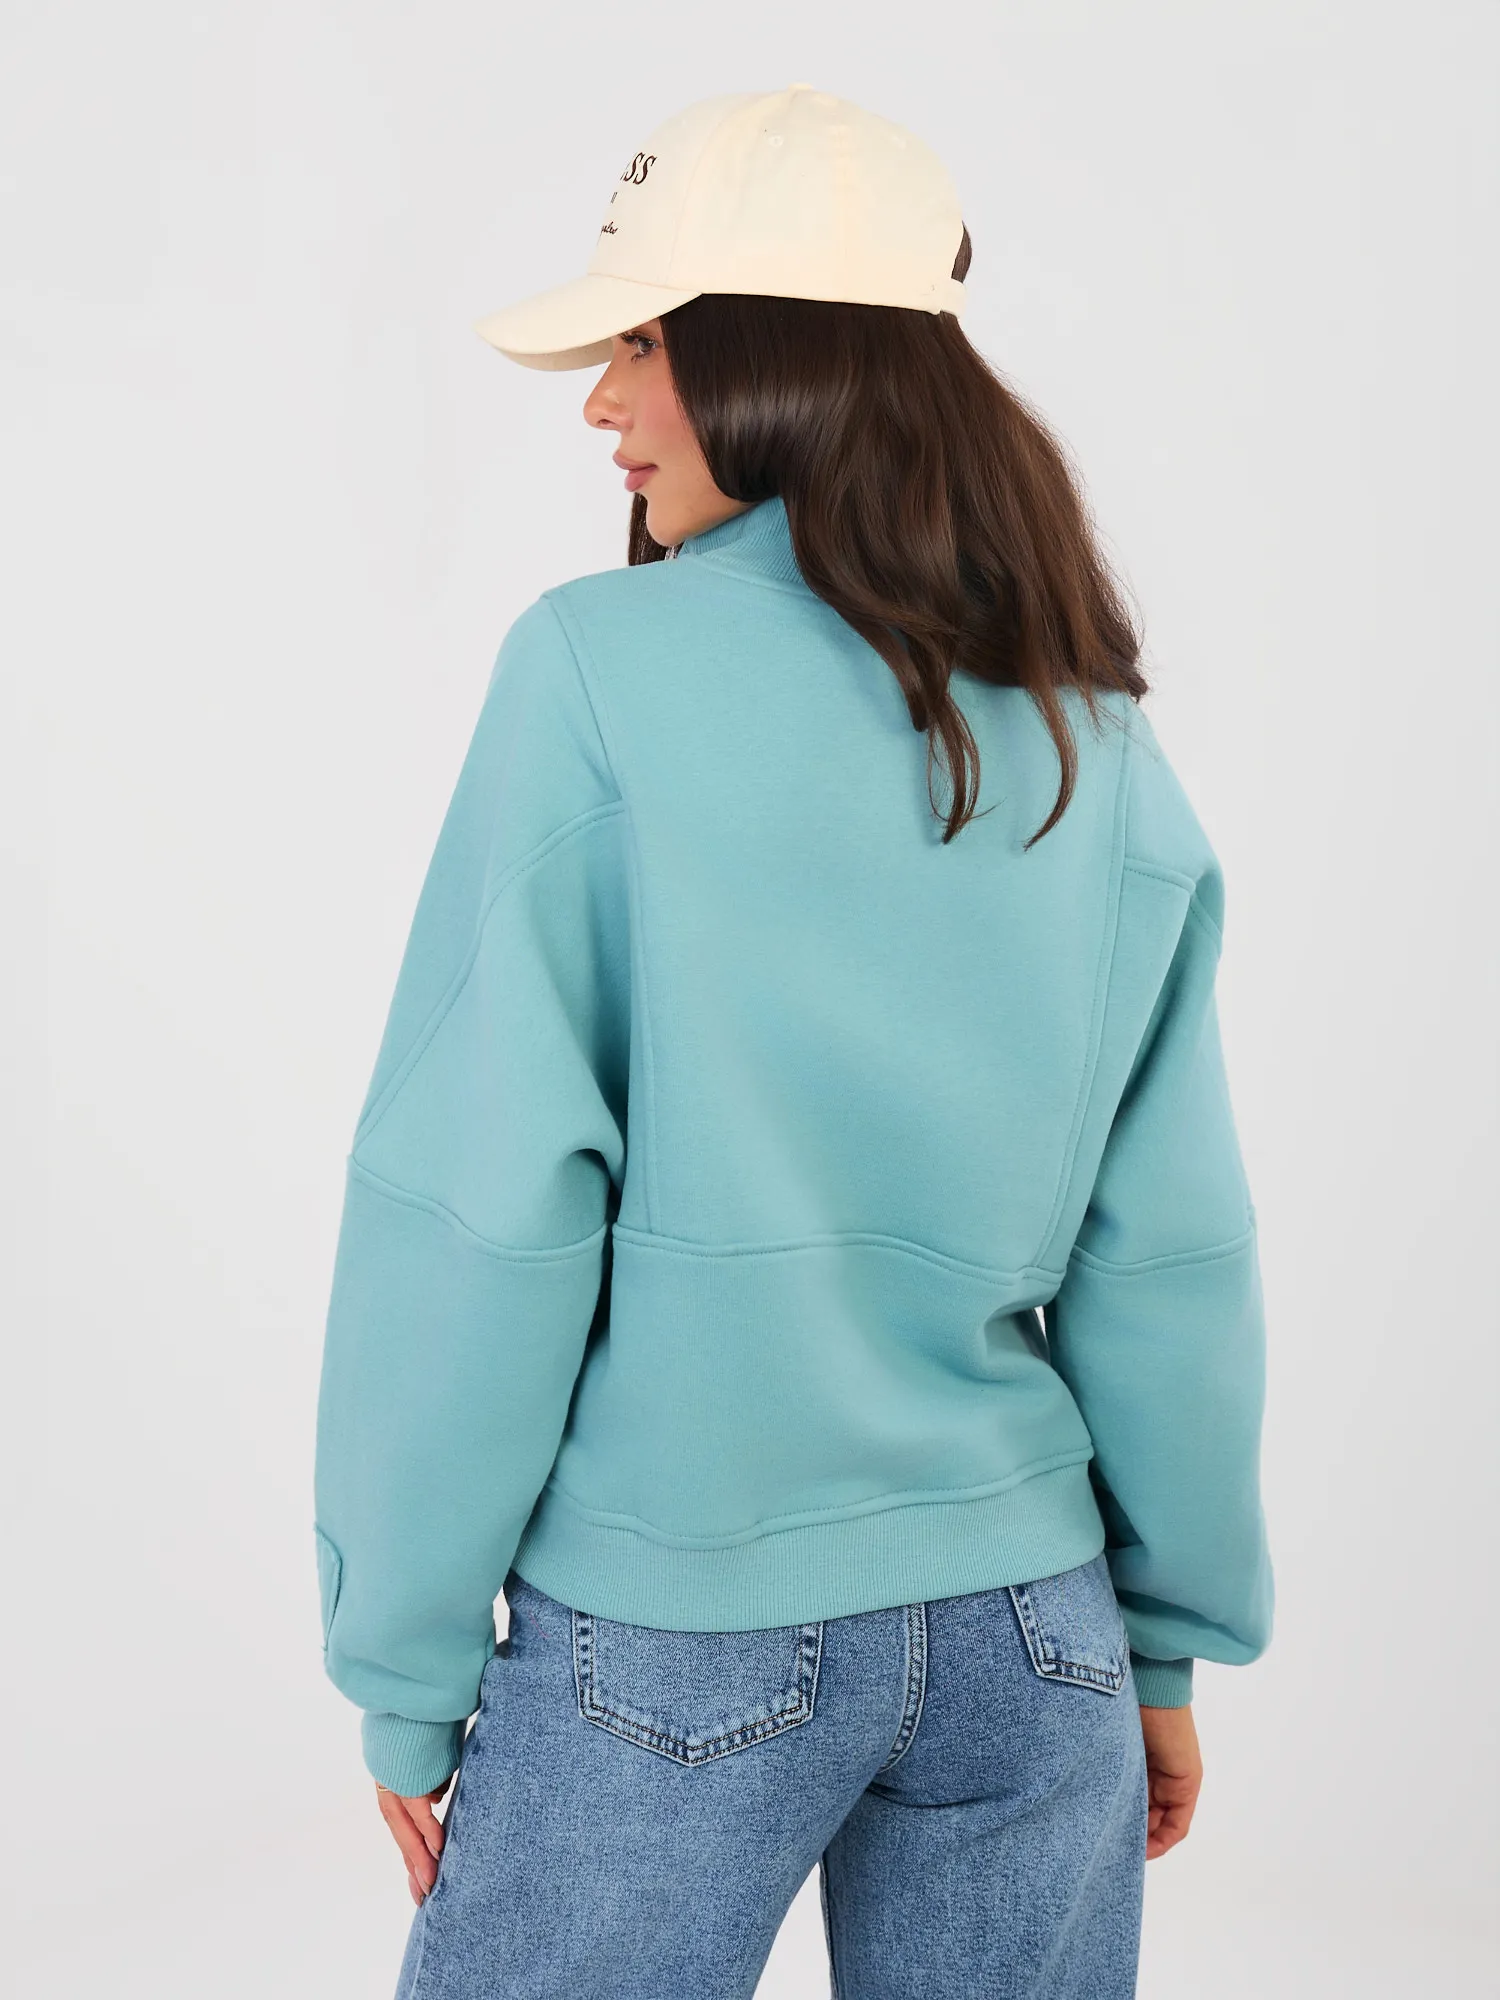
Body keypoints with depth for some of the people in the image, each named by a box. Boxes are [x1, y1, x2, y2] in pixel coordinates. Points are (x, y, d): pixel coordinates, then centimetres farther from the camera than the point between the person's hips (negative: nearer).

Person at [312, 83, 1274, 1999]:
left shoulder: (600, 671, -12)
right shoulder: (1105, 747, 1)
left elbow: (484, 1202, -14)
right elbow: (1166, 1252, 3)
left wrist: (406, 1662, -4)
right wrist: (1175, 1633, 15)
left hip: (675, 1631, -4)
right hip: (1028, 1625, 4)